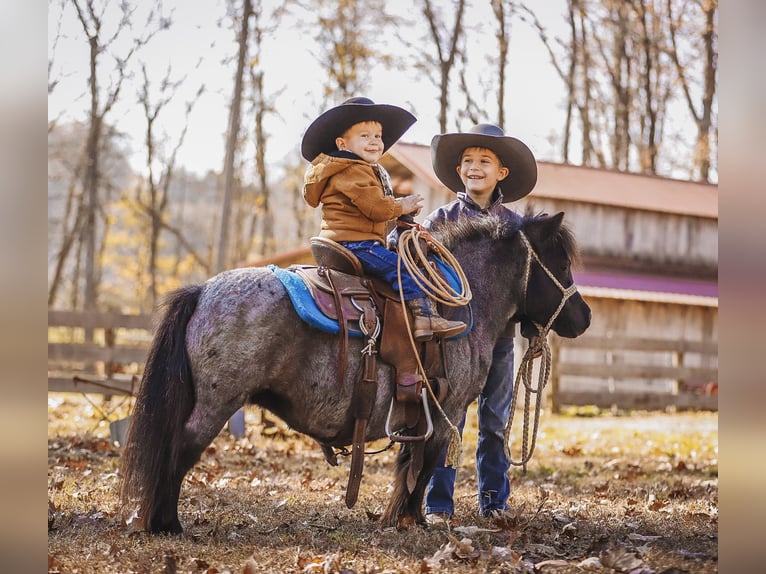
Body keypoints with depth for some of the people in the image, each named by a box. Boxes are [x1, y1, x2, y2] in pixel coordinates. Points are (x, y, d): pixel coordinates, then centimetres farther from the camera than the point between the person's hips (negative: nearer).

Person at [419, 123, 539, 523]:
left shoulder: (514, 225, 6)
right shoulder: (442, 219, 2)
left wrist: (534, 332, 4)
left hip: (499, 336, 2)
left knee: (496, 423, 9)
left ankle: (494, 501, 18)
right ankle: (438, 503, 4)